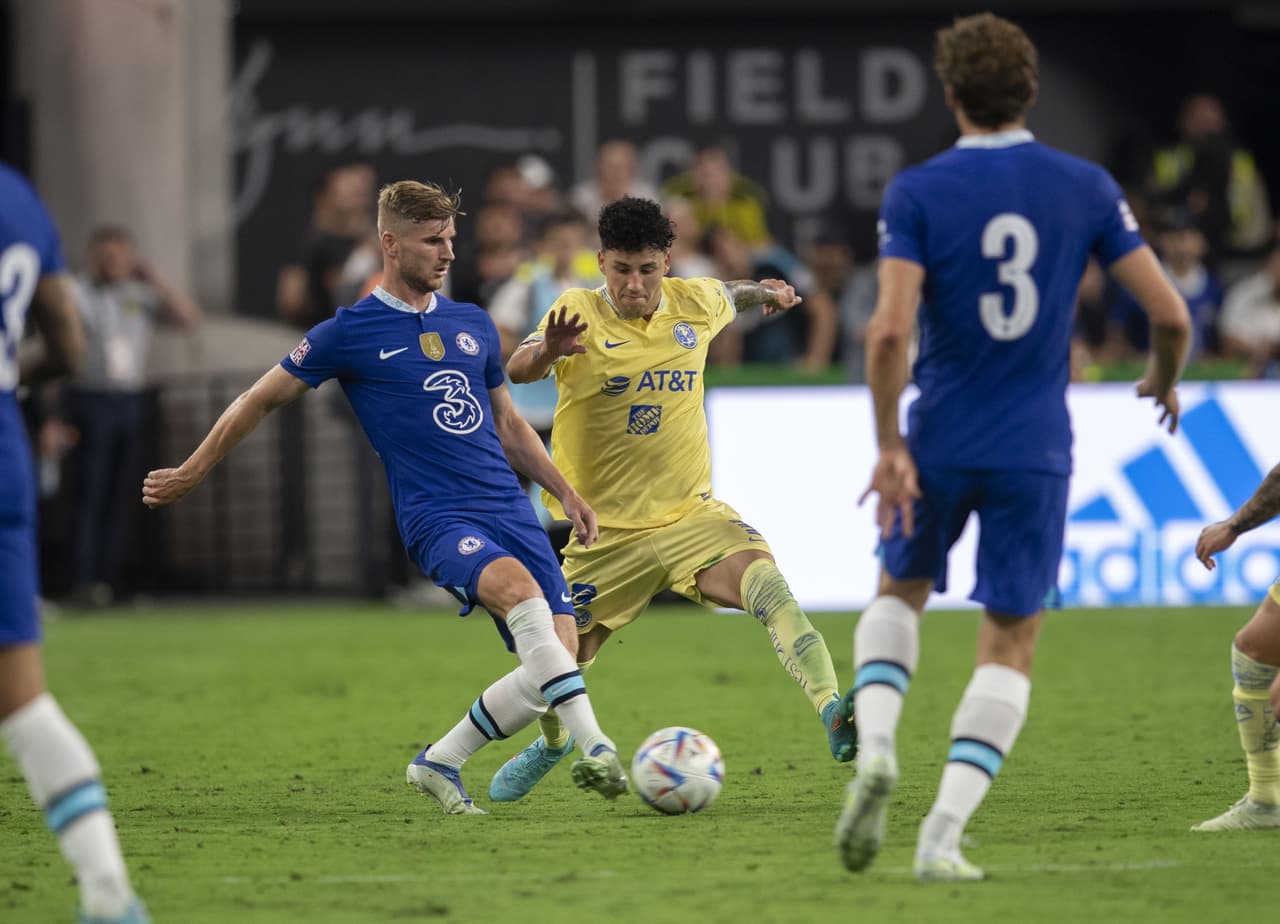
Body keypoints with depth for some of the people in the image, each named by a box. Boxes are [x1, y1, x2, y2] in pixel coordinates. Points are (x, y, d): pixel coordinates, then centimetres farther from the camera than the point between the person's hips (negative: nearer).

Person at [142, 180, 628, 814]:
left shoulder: (473, 325, 16)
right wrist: (191, 474, 16)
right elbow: (261, 400, 11)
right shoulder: (350, 332, 1)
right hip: (435, 517, -6)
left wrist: (566, 493, 24)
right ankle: (593, 747, -41)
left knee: (558, 658, -9)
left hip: (510, 508, 6)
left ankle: (440, 763, 10)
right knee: (519, 587, -35)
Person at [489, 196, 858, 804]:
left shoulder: (694, 303, -1)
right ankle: (552, 743, 45)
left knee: (767, 586, -29)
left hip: (691, 515, 1)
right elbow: (517, 370, -34)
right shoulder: (580, 313, -13)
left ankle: (833, 713, -41)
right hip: (606, 531, -1)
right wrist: (546, 354, -54)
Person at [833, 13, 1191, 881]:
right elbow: (1170, 314, -2)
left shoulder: (916, 193, -7)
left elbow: (889, 331, -18)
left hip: (938, 444, 0)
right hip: (1035, 451, 0)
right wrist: (1164, 380, 19)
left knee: (901, 590, 26)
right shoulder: (1086, 187, -1)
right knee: (1010, 644, 8)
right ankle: (944, 834, -7)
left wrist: (889, 445, -11)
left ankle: (876, 746, 0)